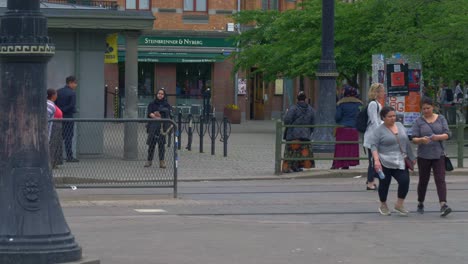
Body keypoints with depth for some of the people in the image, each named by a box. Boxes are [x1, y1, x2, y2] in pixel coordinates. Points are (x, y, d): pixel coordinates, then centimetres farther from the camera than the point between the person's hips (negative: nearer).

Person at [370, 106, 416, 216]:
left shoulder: (400, 125, 12)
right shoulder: (379, 130, -5)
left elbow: (406, 142, 19)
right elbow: (373, 145, -10)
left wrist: (412, 157, 20)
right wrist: (376, 160, -22)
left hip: (400, 162, 4)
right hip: (384, 163, -4)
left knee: (405, 181, -11)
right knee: (384, 183, 4)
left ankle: (399, 205, 2)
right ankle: (383, 205, 24)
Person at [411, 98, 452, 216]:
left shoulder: (441, 119, 6)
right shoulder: (419, 121, 2)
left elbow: (447, 134, -2)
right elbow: (414, 139, -5)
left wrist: (438, 137, -23)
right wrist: (421, 140, -28)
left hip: (438, 155, 0)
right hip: (423, 156, 0)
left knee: (440, 180, -11)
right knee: (423, 180, 9)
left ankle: (443, 205, -22)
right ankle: (420, 204, 26)